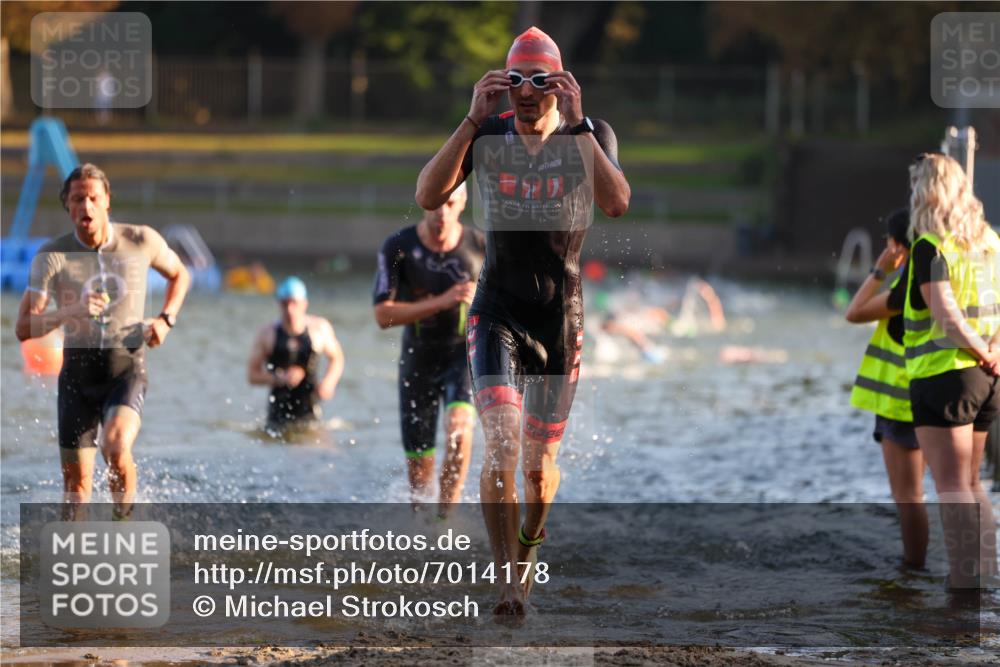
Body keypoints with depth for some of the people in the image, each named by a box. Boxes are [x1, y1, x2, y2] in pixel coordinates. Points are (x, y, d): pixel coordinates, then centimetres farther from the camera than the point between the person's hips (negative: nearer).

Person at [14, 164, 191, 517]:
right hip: (78, 371, 2)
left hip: (127, 367, -1)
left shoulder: (142, 241, -4)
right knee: (77, 478, 4)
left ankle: (124, 517, -4)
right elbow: (24, 328, -12)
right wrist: (69, 313, -30)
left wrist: (166, 319, 1)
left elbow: (179, 275, 18)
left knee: (116, 446, -28)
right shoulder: (51, 256, -7)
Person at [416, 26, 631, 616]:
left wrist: (577, 126, -27)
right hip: (498, 314, -1)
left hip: (562, 320, 1)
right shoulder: (486, 135, -3)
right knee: (503, 443, -21)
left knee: (540, 462, 10)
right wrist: (473, 122, -23)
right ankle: (511, 582, -18)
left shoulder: (591, 136, -4)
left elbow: (617, 204, -23)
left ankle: (530, 542, 42)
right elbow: (428, 197, -17)